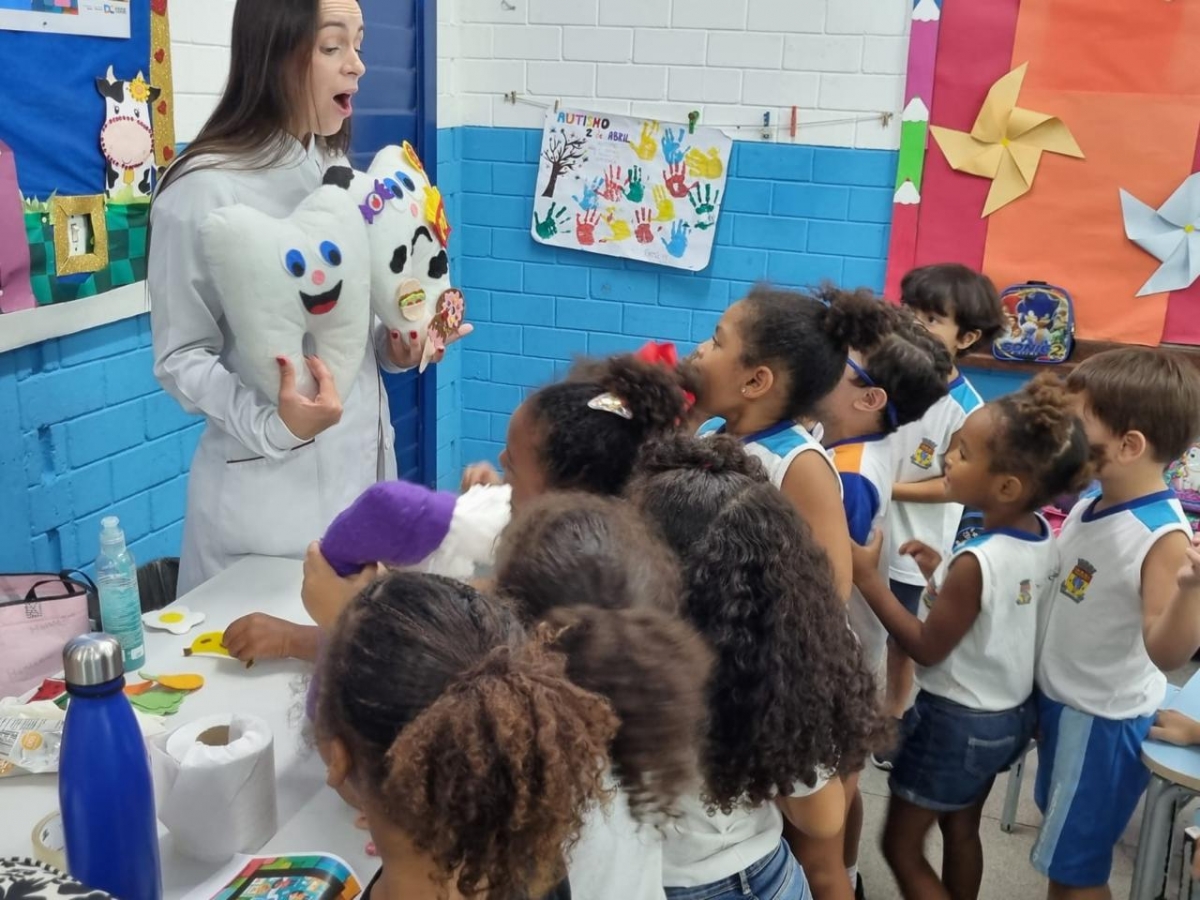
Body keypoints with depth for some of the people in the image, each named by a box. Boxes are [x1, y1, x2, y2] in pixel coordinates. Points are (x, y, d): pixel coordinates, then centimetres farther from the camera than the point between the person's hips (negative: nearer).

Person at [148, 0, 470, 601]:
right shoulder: (203, 190, -15)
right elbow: (180, 357, -11)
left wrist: (395, 348, -3)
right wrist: (272, 424, -26)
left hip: (363, 467, 6)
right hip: (268, 490, -6)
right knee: (269, 635, 8)